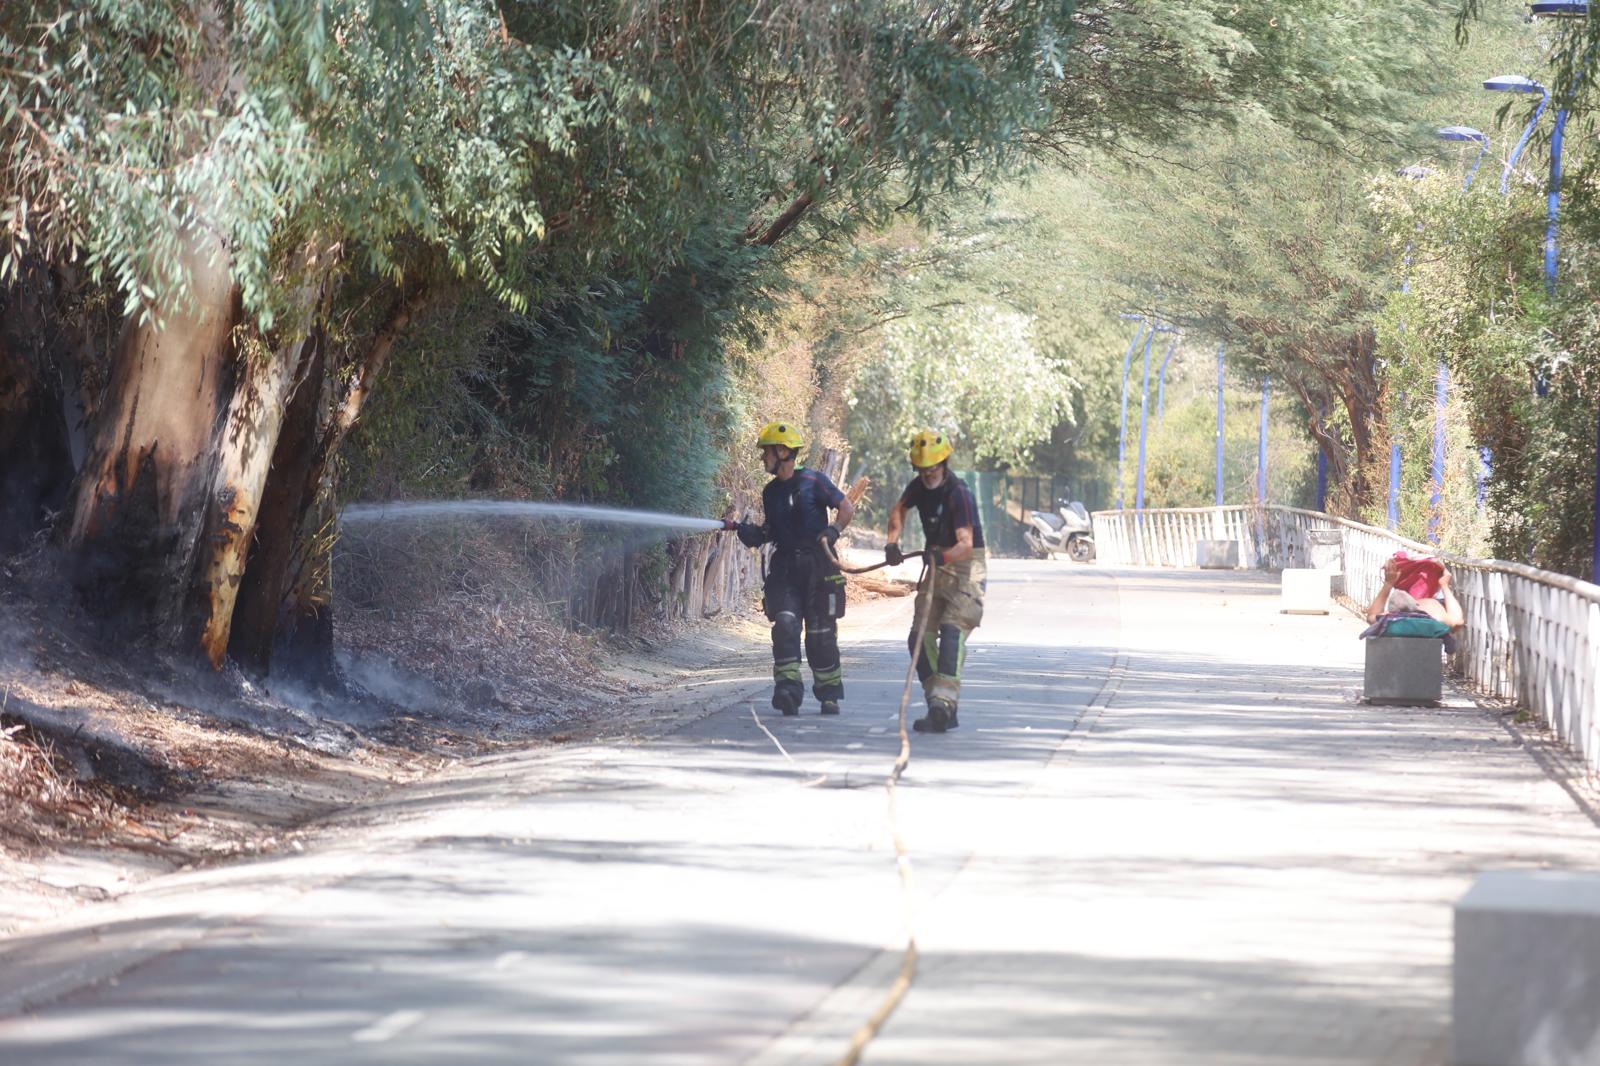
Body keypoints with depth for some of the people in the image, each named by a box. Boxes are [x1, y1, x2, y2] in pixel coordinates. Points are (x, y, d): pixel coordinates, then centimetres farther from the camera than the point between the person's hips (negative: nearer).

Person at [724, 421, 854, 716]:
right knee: (785, 624, -15)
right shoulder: (771, 492, 13)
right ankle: (788, 688, -21)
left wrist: (833, 530, -19)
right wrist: (747, 531, -2)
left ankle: (829, 693, 12)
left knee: (820, 633, 0)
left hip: (817, 565, -4)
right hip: (785, 567, 4)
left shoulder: (813, 481, -4)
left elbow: (847, 509, -1)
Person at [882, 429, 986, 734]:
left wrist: (944, 556, -50)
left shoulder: (958, 493, -22)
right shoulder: (919, 486, 0)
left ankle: (943, 705, -33)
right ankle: (940, 711, 6)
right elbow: (899, 510, 21)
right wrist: (893, 542, 5)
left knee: (953, 632, -23)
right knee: (921, 637, 1)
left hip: (966, 565, -8)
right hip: (937, 564, 8)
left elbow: (966, 544, -31)